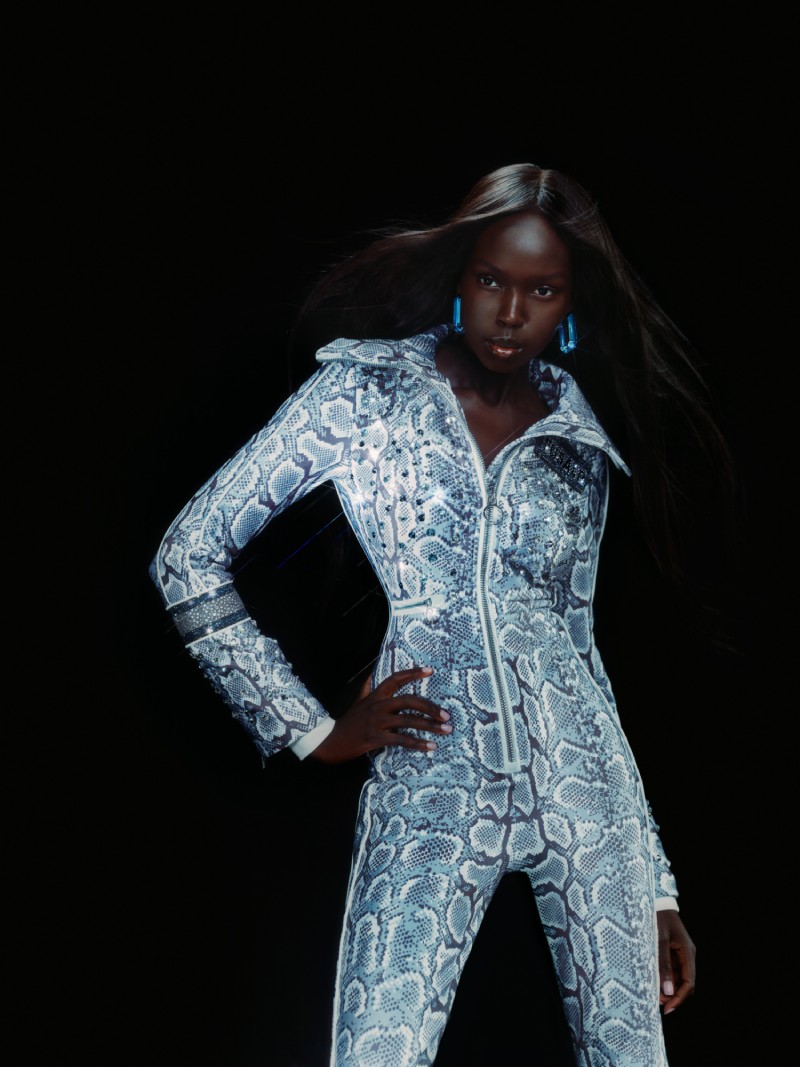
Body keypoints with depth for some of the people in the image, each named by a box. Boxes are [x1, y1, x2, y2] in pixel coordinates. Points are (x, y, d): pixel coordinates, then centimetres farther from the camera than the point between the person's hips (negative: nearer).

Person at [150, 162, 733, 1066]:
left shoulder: (580, 447, 12)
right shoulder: (363, 391, 2)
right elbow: (189, 557, 1)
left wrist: (655, 885, 15)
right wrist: (311, 730, -2)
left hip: (582, 786, 3)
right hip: (425, 802, -3)